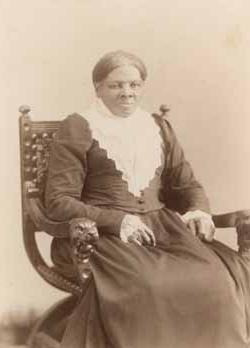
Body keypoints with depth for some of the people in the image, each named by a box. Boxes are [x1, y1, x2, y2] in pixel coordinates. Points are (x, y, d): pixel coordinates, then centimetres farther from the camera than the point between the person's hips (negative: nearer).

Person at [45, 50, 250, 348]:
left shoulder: (158, 127, 20)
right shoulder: (77, 128, 5)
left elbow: (186, 184, 21)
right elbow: (59, 201, -3)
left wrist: (199, 210, -3)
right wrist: (116, 221, -17)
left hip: (161, 226, 4)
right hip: (102, 235, -4)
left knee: (221, 276, -25)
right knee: (147, 285, -36)